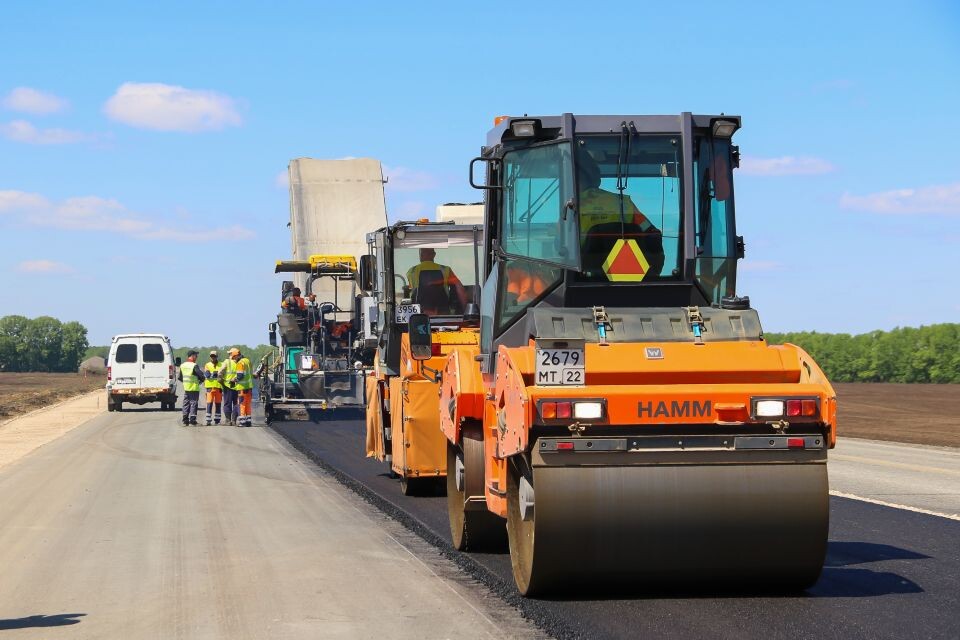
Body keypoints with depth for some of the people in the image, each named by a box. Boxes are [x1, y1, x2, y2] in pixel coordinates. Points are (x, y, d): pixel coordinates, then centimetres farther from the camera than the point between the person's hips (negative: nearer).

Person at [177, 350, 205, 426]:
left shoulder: (182, 365, 6)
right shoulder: (194, 366, -16)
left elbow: (179, 377, 13)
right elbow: (201, 376, -17)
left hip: (186, 388, 6)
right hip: (194, 388, -6)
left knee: (186, 403, 11)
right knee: (193, 403, -1)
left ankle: (185, 420, 11)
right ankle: (192, 420, -4)